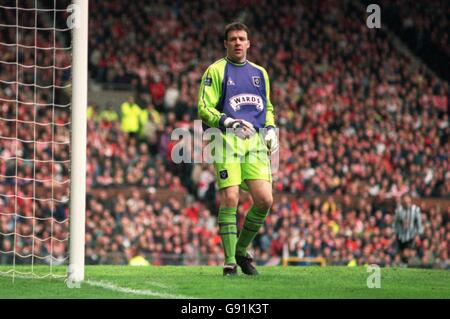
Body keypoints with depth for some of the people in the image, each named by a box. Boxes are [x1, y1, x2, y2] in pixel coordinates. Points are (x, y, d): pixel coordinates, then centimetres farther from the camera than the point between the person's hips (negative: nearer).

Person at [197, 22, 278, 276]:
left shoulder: (260, 73, 19)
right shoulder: (216, 71, 3)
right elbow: (204, 109, -3)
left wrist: (271, 129, 10)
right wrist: (228, 122, -19)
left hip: (256, 141, 4)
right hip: (227, 141, -4)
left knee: (265, 200, -8)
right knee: (230, 200, -12)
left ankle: (242, 250, 13)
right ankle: (230, 262, -5)